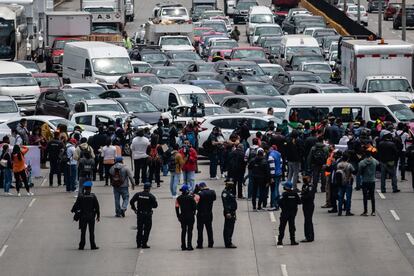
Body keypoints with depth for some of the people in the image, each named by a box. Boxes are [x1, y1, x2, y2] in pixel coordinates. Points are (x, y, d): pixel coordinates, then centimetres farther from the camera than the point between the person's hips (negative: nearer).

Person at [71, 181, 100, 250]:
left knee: (83, 232, 6)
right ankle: (93, 246, 5)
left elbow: (76, 205, -2)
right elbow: (97, 206, -1)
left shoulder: (80, 197, -6)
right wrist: (98, 215, 7)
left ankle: (81, 246, 5)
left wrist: (73, 210, 18)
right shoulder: (93, 196, -5)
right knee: (91, 232, 5)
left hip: (83, 216, 0)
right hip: (91, 216, 0)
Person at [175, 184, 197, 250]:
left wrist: (178, 216, 11)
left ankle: (183, 246, 10)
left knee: (183, 231, 11)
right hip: (190, 217, -4)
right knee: (189, 231, -1)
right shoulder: (191, 197, -11)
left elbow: (177, 207, 4)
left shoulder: (178, 198, 2)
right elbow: (195, 206, -12)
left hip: (182, 217, 4)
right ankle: (189, 245, -7)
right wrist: (193, 212, 6)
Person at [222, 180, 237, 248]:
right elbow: (225, 203, -21)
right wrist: (227, 212, -27)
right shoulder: (225, 192, -13)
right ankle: (228, 243, -10)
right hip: (229, 213, -10)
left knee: (230, 228, 14)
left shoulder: (230, 192, 18)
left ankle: (228, 243, 21)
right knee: (228, 228, -9)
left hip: (232, 213, 10)